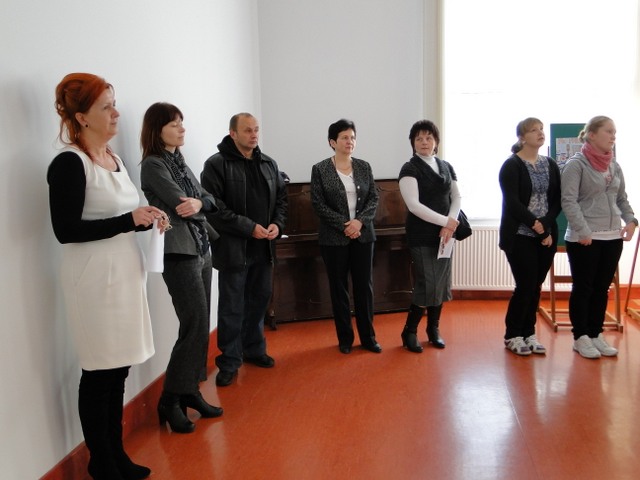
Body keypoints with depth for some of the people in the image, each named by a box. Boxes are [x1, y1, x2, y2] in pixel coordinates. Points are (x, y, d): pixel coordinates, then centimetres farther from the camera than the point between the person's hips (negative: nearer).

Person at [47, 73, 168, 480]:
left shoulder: (113, 157, 12)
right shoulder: (68, 164, -13)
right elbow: (66, 230, -17)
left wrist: (147, 218, 0)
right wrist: (130, 220, -20)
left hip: (126, 272, 8)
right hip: (95, 279, -8)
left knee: (118, 370, 13)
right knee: (99, 374, 2)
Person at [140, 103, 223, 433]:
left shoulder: (179, 161, 15)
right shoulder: (153, 164, -10)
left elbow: (209, 199, 6)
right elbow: (180, 204, -19)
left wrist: (199, 203, -14)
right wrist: (199, 203, -1)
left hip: (201, 250, 8)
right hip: (179, 254, -8)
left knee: (199, 326, 10)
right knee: (196, 327, -7)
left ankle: (190, 392, 22)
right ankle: (169, 401, 6)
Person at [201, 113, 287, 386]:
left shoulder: (269, 164, 12)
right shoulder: (216, 165, -7)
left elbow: (281, 198, 17)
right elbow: (213, 207, -15)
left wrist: (277, 224, -3)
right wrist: (249, 227, -18)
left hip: (264, 248, 6)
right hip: (233, 248, -6)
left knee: (259, 301, 16)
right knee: (232, 308, 1)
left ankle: (254, 350, 32)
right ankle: (229, 361, 12)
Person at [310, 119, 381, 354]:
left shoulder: (364, 167, 7)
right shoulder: (320, 169, -3)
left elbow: (374, 199, 3)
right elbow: (318, 204, -8)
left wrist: (360, 221, -13)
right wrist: (344, 225, -15)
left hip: (363, 235, 3)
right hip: (334, 238, -2)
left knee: (364, 286, 5)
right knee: (339, 288, 5)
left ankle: (368, 337, 16)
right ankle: (345, 338, 18)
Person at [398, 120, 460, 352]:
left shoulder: (446, 167, 11)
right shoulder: (410, 169, -6)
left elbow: (457, 197, 8)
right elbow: (414, 205, -16)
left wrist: (450, 224, -10)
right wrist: (446, 221, -17)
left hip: (443, 234, 6)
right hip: (421, 236, -5)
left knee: (442, 283, 8)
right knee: (427, 285, -9)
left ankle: (433, 329, 24)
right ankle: (409, 331, 8)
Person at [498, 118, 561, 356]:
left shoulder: (551, 165, 10)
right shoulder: (511, 165, -6)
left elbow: (557, 201, 6)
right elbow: (512, 203, -14)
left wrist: (546, 226, -9)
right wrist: (535, 225, -16)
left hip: (546, 235, 5)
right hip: (520, 236, -5)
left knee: (536, 286, 7)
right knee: (525, 285, -6)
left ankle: (529, 334, 19)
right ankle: (512, 335, 10)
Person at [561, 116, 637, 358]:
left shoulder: (614, 166, 11)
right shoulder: (576, 164, -7)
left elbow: (622, 199, 17)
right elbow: (568, 201, -14)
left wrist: (631, 220, 0)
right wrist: (583, 231, -21)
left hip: (612, 237, 6)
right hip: (584, 238, -6)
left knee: (602, 289, 12)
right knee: (583, 288, 4)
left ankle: (596, 334, 23)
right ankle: (580, 337, 15)